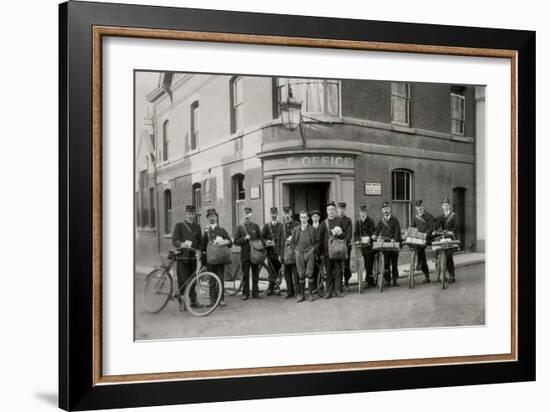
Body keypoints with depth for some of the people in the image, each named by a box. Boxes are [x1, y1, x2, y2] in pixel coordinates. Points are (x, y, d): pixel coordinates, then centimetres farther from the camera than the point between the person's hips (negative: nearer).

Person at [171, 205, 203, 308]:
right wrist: (182, 244, -29)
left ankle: (193, 300, 14)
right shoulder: (179, 225, 1)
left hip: (193, 257, 4)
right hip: (182, 258, -4)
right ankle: (182, 301, 2)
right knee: (183, 280, -6)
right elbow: (174, 240, -9)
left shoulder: (197, 227, 16)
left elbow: (200, 241, 17)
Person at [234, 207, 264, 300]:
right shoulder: (240, 227, 3)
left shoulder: (255, 226, 7)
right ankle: (245, 293, 11)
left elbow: (260, 239, 11)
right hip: (245, 254, -1)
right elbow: (236, 242, 1)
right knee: (245, 275, 3)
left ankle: (255, 293, 12)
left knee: (255, 274, 5)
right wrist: (245, 238, -12)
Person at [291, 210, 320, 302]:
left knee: (309, 273, -3)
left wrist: (313, 249, -4)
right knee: (301, 274, 3)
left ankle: (310, 293, 5)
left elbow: (317, 242, 9)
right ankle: (301, 294, 7)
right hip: (299, 253, 2)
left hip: (309, 253, -1)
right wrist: (295, 250, 3)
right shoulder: (296, 229, 10)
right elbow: (292, 242, 15)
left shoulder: (312, 229, 5)